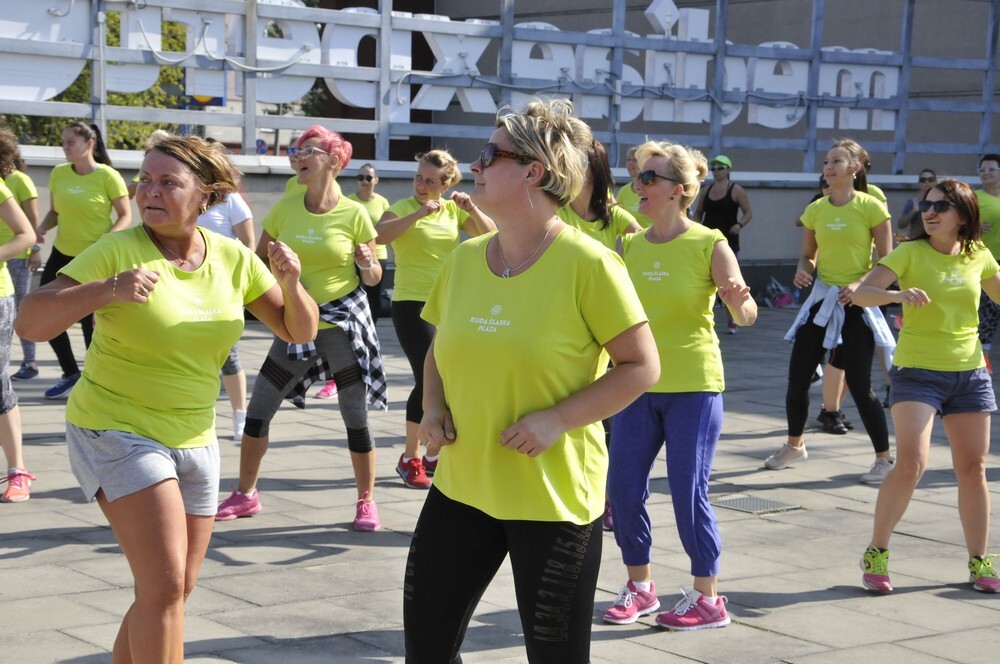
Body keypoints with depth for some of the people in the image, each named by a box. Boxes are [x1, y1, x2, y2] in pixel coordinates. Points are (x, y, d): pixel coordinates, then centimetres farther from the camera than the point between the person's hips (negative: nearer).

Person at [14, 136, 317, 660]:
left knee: (175, 592, 13)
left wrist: (290, 283, -16)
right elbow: (30, 322, -20)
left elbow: (299, 331, 5)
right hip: (116, 431, -6)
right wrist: (107, 290, -35)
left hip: (194, 438, 6)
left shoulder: (233, 258, -2)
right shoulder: (118, 250, -15)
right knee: (166, 585, -18)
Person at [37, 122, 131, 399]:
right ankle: (71, 374, 20)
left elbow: (126, 216, -9)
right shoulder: (58, 173, 1)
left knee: (89, 320, -1)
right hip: (62, 254, 6)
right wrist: (42, 228, -7)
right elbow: (55, 211, 13)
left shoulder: (108, 176, -13)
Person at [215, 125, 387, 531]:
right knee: (258, 408, 4)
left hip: (344, 322, -3)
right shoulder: (284, 209, 0)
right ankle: (246, 494, 20)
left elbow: (374, 277, -1)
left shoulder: (354, 214, -7)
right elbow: (257, 260, 9)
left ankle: (366, 502, 14)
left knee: (355, 415, -2)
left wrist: (367, 264, -22)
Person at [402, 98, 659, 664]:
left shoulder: (587, 263, -14)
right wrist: (434, 407, 0)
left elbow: (642, 367, -12)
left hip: (555, 495, -6)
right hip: (462, 484, 6)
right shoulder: (465, 259, 4)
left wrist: (557, 419, -20)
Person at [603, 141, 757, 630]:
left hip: (693, 387, -5)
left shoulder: (709, 244, -9)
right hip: (638, 385, 5)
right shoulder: (632, 246, 6)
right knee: (622, 488, 4)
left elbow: (745, 315, -17)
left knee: (689, 492, -3)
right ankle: (639, 586, 22)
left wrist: (740, 301, -38)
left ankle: (708, 599, 10)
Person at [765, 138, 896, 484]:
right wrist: (803, 271, -7)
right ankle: (794, 445, 29)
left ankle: (884, 458, 9)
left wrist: (860, 285, -21)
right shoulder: (815, 210, 5)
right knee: (797, 376, 6)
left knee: (859, 385, -6)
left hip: (856, 304, -5)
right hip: (821, 300, 5)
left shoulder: (871, 207, -8)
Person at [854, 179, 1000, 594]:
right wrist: (898, 295, -36)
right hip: (917, 372, -4)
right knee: (910, 465, -16)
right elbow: (862, 293, -18)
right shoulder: (910, 253, -7)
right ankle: (876, 553, 1)